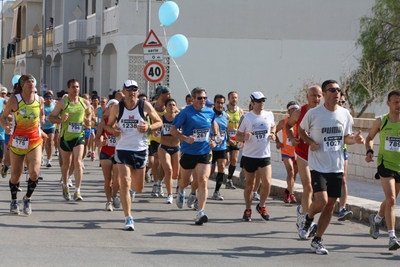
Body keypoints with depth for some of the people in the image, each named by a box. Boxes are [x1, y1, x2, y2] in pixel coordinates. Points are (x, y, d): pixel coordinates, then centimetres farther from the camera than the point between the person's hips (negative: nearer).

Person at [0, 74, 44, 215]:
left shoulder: (39, 100, -1)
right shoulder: (14, 100, -10)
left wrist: (40, 122, 5)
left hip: (35, 141, 1)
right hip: (17, 140, -1)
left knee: (34, 172, -14)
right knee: (15, 174, 6)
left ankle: (27, 198, 11)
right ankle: (14, 201, 29)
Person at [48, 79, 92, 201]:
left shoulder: (85, 103, 2)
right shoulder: (62, 103, -6)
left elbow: (89, 113, 22)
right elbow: (50, 117, -3)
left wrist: (88, 120, 0)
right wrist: (61, 119, -21)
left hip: (79, 137, 1)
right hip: (65, 137, 0)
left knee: (78, 162, -14)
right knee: (66, 164, 13)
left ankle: (77, 191, -13)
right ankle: (65, 187, 37)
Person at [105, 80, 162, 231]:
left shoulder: (145, 106, -4)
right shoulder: (117, 108, -1)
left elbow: (159, 122, 3)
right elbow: (109, 125, 11)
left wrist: (149, 127, -18)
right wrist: (113, 130, -12)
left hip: (140, 150, 1)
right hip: (123, 149, -1)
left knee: (138, 188, 11)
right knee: (124, 183, -15)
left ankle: (132, 185, 50)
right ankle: (128, 218, -10)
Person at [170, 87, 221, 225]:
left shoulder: (210, 112, 2)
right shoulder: (186, 113, -11)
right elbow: (173, 129, -8)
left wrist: (217, 135, 9)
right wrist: (185, 138, -23)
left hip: (204, 152, 2)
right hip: (188, 152, -2)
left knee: (203, 182, -13)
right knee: (185, 180, 16)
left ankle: (200, 212, -16)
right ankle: (181, 192, 53)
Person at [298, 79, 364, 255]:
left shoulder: (345, 114, 3)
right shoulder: (313, 113, -8)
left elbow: (346, 138, 14)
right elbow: (301, 130, 7)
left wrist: (355, 139, -9)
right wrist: (310, 142, -11)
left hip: (337, 167, 5)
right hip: (318, 166, -4)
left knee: (331, 205, 6)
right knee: (321, 202, -18)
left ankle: (317, 241, 20)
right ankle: (308, 219, 16)